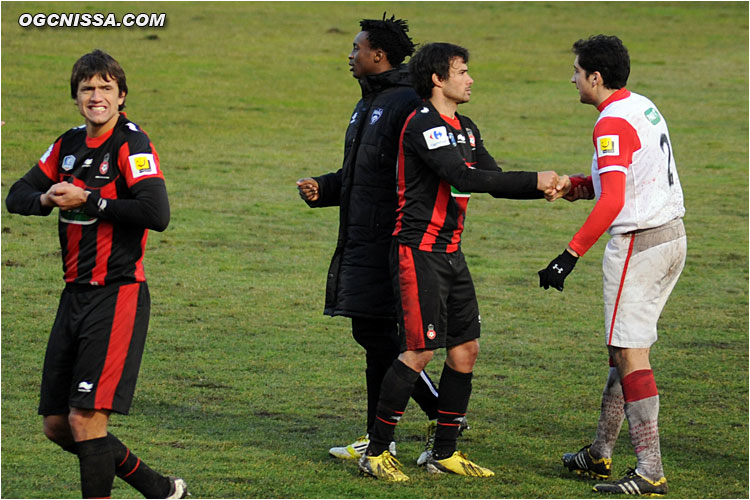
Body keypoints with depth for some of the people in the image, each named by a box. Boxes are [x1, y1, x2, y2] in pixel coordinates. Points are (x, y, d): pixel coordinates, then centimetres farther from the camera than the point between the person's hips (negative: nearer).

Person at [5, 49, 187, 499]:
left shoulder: (132, 145, -11)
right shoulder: (69, 145, 13)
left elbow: (157, 213, -24)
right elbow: (17, 196, 17)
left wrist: (89, 201, -18)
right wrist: (46, 198, -5)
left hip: (117, 295, -8)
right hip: (75, 294, 8)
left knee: (86, 419, -15)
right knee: (57, 425, 10)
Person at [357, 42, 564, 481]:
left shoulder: (465, 129, 15)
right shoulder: (425, 125, -16)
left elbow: (492, 179, 14)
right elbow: (463, 178, -25)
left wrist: (544, 187, -2)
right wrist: (534, 181, -24)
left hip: (450, 253, 9)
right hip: (420, 252, -9)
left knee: (466, 349, 7)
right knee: (420, 351, -10)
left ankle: (445, 453, 15)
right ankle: (376, 452, -1)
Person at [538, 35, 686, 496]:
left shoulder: (613, 124, -17)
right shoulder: (644, 107, 12)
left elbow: (613, 201, -26)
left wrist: (570, 257, -26)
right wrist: (580, 185, 23)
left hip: (639, 244, -10)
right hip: (672, 234, 10)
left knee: (630, 354, -8)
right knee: (623, 349, 17)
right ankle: (600, 454, 25)